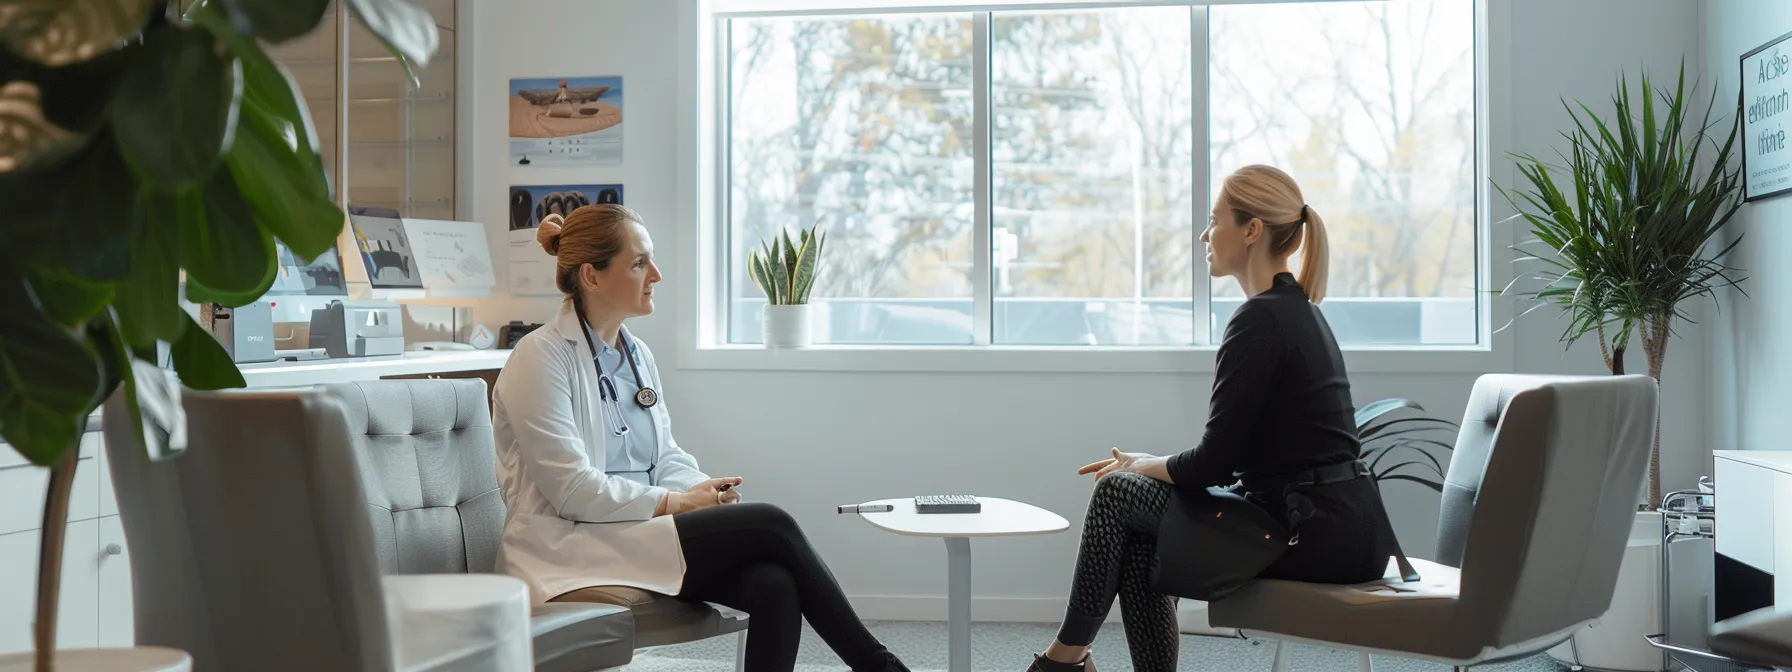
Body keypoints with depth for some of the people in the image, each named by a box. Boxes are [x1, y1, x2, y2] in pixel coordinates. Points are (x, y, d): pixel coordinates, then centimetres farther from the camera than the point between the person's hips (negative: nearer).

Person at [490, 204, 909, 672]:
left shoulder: (637, 354, 14)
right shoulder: (541, 357, -10)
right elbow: (573, 490, -17)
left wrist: (708, 491, -5)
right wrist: (676, 503, -13)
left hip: (642, 529, 7)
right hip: (571, 548, -7)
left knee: (775, 584, -23)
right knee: (771, 525, -20)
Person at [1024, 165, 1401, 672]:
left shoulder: (1260, 321, -16)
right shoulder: (1299, 309, 14)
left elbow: (1216, 461, -16)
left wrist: (1145, 467, 3)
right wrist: (1146, 465, 15)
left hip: (1314, 535, -9)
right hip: (1346, 527, 9)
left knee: (1116, 494, 3)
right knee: (1135, 533, 16)